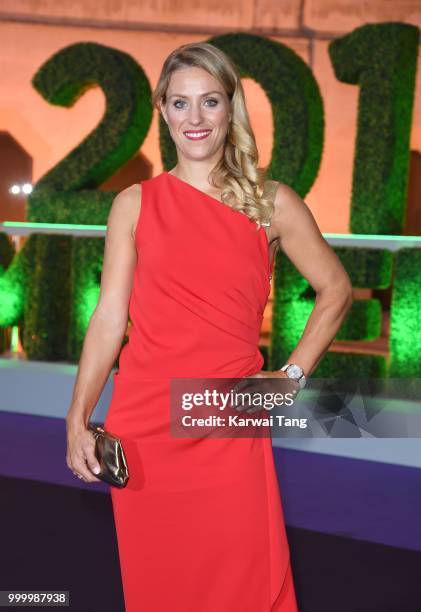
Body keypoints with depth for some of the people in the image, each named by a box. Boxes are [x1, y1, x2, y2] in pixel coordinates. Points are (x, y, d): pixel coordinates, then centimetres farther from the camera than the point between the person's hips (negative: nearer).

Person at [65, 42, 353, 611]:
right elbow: (109, 317, 3)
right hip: (143, 424, 1)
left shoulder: (273, 203, 5)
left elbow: (336, 289, 13)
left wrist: (294, 373, 4)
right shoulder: (135, 204, 5)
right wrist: (78, 419, -3)